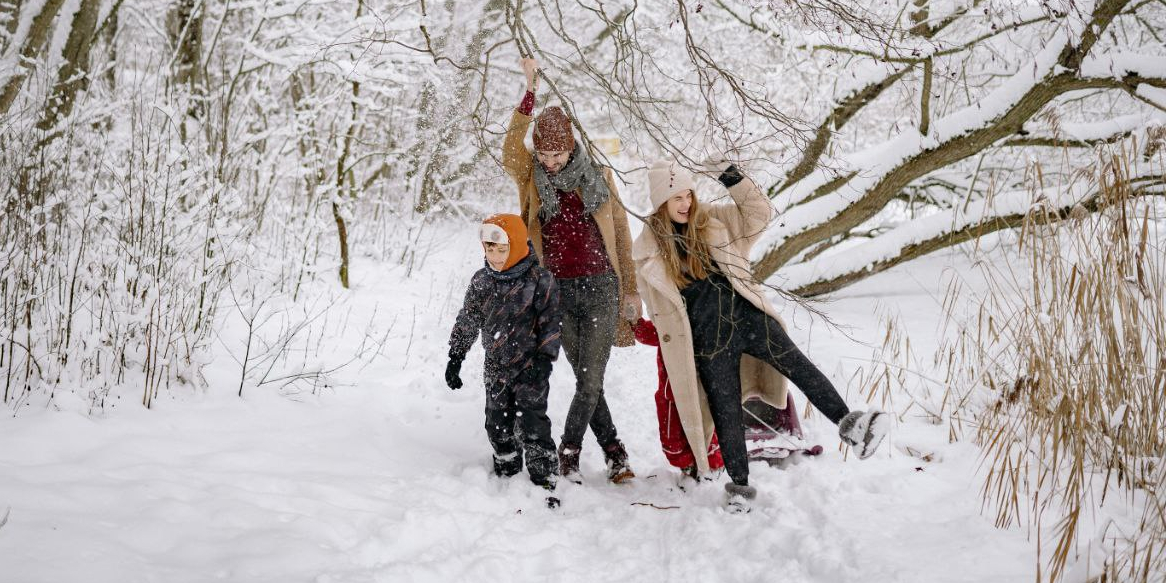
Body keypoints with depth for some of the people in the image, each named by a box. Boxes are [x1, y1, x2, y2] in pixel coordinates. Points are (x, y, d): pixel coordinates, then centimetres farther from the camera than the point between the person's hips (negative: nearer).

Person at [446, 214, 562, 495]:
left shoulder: (539, 280, -11)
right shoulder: (481, 280, 3)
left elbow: (550, 323, -9)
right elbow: (467, 320, 10)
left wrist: (544, 359, -15)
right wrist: (455, 358, 9)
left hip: (529, 366, -5)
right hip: (496, 367, 5)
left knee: (532, 425, -9)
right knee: (498, 426, 11)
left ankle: (544, 481, -1)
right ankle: (506, 476, 27)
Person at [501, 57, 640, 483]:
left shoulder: (597, 175, 3)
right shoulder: (531, 177, 1)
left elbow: (620, 232, 10)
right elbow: (510, 151, -23)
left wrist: (631, 289, 9)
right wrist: (530, 93, -31)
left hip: (600, 287, -1)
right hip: (558, 291, 1)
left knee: (591, 380, -5)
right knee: (586, 381, 7)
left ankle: (569, 450, 12)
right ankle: (614, 452, 21)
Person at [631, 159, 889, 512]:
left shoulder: (712, 220, 7)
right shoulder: (649, 248, 3)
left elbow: (759, 213, 7)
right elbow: (659, 306, 12)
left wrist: (733, 181, -4)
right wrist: (672, 340, 13)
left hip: (746, 314, 1)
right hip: (708, 337, -1)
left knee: (797, 365, -19)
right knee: (725, 410, -1)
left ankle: (846, 423, -27)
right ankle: (739, 484, 11)